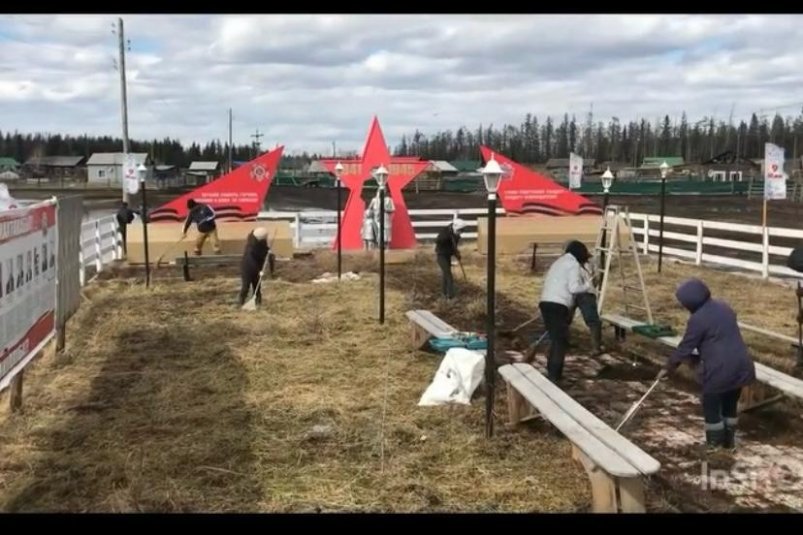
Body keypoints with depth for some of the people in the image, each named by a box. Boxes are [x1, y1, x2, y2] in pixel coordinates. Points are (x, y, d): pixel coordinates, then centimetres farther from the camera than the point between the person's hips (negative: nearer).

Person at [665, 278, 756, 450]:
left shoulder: (697, 319, -15)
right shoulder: (723, 307, 10)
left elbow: (685, 348, -8)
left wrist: (668, 367, 5)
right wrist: (699, 357, 23)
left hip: (720, 369, -8)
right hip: (741, 365, 8)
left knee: (711, 407, 13)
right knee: (730, 405, 24)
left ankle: (715, 444, 23)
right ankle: (729, 440, 36)